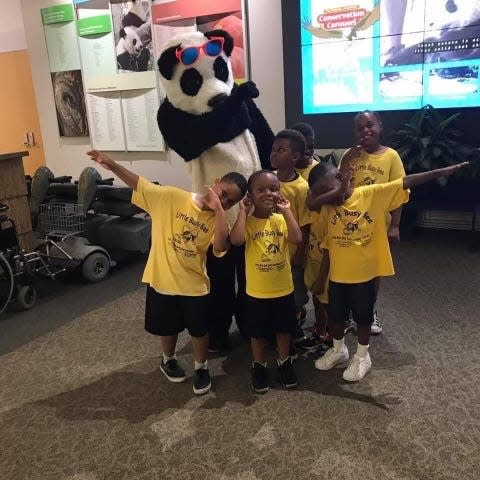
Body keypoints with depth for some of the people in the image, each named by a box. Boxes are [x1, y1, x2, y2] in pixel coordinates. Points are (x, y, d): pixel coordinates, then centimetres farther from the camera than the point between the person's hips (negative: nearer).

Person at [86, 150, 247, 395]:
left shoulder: (218, 219, -7)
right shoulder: (172, 197, -11)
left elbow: (220, 247, -25)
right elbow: (139, 184, -10)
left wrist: (218, 209, -27)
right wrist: (113, 165, -23)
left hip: (194, 285, 1)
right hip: (162, 279, 0)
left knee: (199, 330, 13)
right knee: (168, 328, 20)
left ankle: (201, 367, 37)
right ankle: (168, 360, 47)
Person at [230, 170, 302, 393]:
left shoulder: (282, 219, -4)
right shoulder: (247, 221, -10)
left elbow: (297, 239, -21)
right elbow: (236, 240, -31)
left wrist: (286, 211, -19)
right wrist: (243, 211, -23)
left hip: (284, 288, 2)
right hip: (257, 290, -2)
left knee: (284, 328, 19)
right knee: (258, 332, 15)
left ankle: (284, 362, 41)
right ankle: (259, 366, 36)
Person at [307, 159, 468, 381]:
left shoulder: (373, 194, -13)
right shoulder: (327, 207, -6)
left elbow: (405, 183, -16)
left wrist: (439, 172, -19)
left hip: (365, 273, -3)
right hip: (337, 274, 3)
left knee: (363, 316, 15)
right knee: (335, 315, 18)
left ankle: (362, 356, 36)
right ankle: (338, 350, 42)